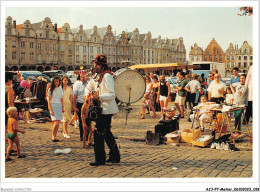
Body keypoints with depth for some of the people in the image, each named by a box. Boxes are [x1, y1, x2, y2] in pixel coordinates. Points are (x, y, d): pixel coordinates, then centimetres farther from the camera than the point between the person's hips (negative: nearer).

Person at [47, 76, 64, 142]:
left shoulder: (60, 89, 11)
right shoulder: (50, 89, -2)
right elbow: (49, 101, -4)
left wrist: (63, 107, 10)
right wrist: (50, 110, -11)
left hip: (59, 106, 5)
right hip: (53, 105, -5)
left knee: (58, 123, 1)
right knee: (56, 122, -14)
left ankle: (55, 136, 8)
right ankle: (53, 136, 0)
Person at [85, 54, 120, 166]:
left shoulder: (107, 76, -15)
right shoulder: (97, 76, 13)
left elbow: (112, 95, -21)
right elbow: (89, 86, 29)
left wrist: (99, 97, -31)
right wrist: (87, 95, 11)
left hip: (106, 110, -10)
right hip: (103, 109, 10)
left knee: (98, 133, -9)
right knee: (106, 132, 18)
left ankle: (100, 159, -1)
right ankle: (115, 157, 30)